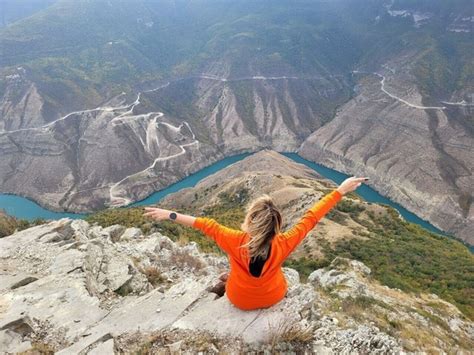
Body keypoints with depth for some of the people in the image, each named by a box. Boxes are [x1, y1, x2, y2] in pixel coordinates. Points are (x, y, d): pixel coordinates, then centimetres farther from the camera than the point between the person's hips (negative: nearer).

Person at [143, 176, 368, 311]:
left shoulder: (236, 242, -36)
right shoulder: (282, 245, -33)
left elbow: (207, 225, -26)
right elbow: (311, 217, -28)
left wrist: (170, 215, -13)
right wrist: (341, 190, -20)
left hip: (240, 300, 0)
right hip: (273, 297, 1)